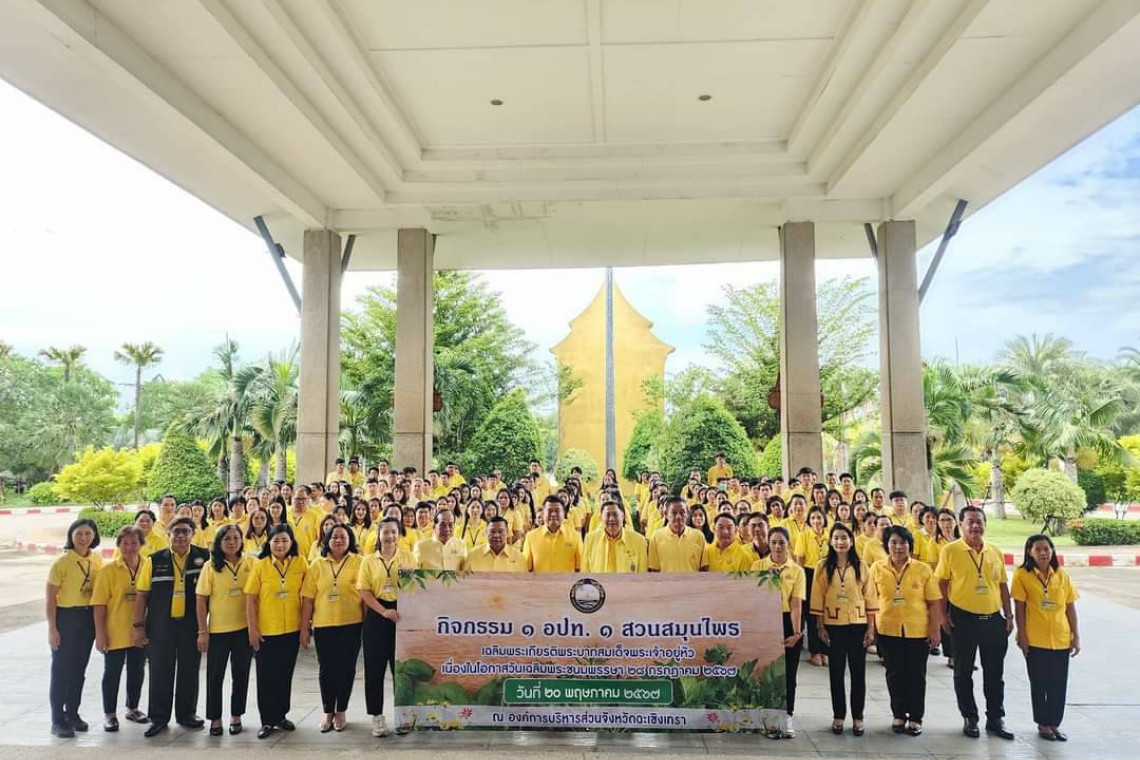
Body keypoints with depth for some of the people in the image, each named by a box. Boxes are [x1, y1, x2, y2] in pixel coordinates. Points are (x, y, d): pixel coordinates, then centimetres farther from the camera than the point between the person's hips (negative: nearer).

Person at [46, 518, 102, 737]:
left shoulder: (97, 561, 3)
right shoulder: (62, 562, -11)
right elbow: (50, 598, -10)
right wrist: (52, 629, -12)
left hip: (88, 618, 5)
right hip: (66, 617, -5)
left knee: (79, 669, 14)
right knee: (61, 669, 2)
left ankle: (73, 713, 27)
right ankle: (57, 720, 11)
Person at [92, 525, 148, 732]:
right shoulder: (108, 571, -9)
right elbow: (99, 604, -9)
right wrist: (100, 633, -12)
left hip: (139, 632, 3)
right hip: (115, 633, -3)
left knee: (137, 671, 15)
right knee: (112, 672, 9)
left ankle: (133, 708, 33)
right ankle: (109, 714, 23)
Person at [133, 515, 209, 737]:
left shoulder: (204, 558, -1)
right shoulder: (155, 560, 1)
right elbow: (142, 594, 3)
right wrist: (139, 625, -2)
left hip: (191, 625, 0)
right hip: (160, 625, 0)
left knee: (189, 671, 10)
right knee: (160, 672, 6)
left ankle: (186, 713, 25)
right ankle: (158, 718, 19)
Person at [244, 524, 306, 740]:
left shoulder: (300, 564, -3)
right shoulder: (260, 565, -6)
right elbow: (251, 600, -5)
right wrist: (252, 629, -8)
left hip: (292, 630, 2)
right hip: (265, 631, -2)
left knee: (285, 674, 13)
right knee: (266, 676, 6)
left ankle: (281, 715, 28)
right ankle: (267, 720, 19)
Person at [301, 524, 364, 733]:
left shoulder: (359, 563, -2)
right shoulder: (317, 565, 4)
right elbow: (307, 598, 4)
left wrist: (368, 622, -4)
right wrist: (304, 627, 1)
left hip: (351, 624, -1)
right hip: (323, 625, 2)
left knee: (346, 668, 6)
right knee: (326, 669, 9)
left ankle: (341, 712, 22)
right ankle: (328, 712, 24)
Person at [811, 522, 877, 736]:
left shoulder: (861, 567, 2)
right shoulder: (823, 567, 0)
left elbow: (870, 598, 3)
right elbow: (818, 598, 0)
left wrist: (871, 628, 0)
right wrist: (820, 626, -3)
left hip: (857, 624, 1)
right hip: (833, 625, 0)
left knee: (858, 671, 5)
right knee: (836, 671, 6)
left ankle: (858, 717, 16)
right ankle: (838, 716, 16)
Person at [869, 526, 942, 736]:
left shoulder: (923, 569, -3)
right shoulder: (877, 569, -1)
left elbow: (933, 602, -1)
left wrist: (935, 629, -5)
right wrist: (870, 627, 1)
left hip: (918, 631, -1)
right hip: (888, 630, 1)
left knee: (916, 675, 7)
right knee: (895, 674, 9)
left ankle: (915, 718, 20)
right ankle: (898, 715, 24)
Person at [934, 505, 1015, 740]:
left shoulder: (995, 551, 7)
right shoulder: (950, 550, -6)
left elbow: (1003, 585, 12)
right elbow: (941, 584, -3)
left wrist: (1009, 615, 8)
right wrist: (943, 614, -8)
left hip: (993, 619, 3)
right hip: (963, 620, -3)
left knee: (995, 673, 11)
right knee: (963, 672, 8)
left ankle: (995, 719, 24)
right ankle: (969, 719, 21)